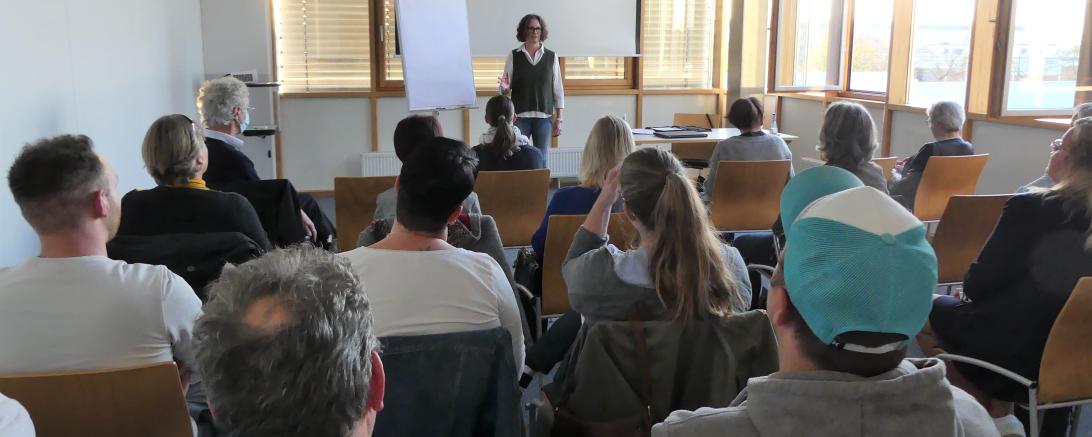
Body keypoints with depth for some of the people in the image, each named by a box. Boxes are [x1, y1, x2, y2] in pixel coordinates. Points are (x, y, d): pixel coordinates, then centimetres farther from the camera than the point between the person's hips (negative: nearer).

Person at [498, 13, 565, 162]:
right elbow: (505, 90, 5)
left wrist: (559, 118, 3)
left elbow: (558, 89, 7)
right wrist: (505, 87, -19)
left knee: (542, 160, 3)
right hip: (520, 116, -1)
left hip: (544, 116, 1)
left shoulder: (551, 57, 5)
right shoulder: (513, 56, 4)